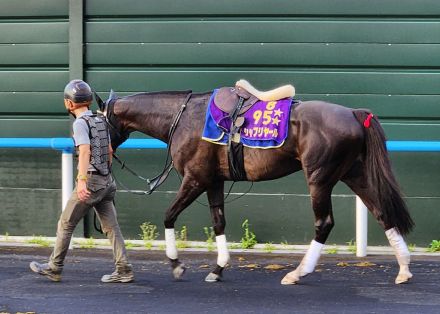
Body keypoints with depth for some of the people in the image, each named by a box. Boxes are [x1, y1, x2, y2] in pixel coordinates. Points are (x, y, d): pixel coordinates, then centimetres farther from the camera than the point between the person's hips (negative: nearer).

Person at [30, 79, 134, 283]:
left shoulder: (81, 123, -11)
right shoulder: (100, 121, 13)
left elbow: (85, 151, -25)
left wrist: (82, 180, -35)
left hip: (90, 182, -8)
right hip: (106, 181, 8)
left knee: (66, 224, 5)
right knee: (111, 226, 6)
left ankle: (54, 268, 13)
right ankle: (123, 270, 0)